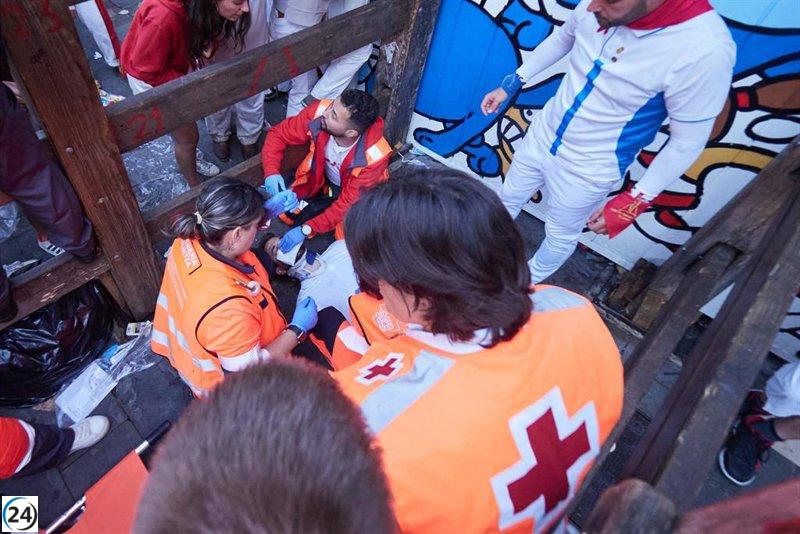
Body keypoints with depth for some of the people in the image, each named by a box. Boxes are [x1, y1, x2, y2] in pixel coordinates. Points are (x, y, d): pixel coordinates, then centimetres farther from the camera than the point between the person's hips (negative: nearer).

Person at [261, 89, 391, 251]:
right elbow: (278, 134, -15)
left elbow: (349, 202, -28)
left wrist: (306, 229, -32)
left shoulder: (374, 156, -35)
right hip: (320, 181, 3)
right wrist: (271, 172, -33)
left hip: (355, 196, -3)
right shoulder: (320, 112, -28)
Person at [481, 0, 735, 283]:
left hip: (587, 170, -4)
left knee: (560, 237, 17)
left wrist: (636, 201, -18)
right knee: (507, 198, 25)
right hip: (541, 134, 5)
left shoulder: (706, 50, -31)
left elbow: (686, 143, -19)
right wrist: (511, 84, 9)